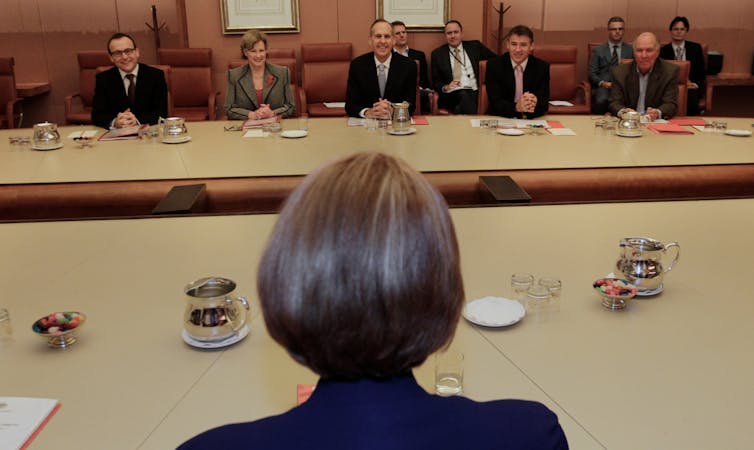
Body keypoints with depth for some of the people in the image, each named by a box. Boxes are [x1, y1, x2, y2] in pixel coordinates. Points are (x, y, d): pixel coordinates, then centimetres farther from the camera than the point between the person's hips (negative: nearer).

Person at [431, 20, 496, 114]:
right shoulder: (437, 53, 14)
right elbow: (436, 82, 11)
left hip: (474, 93, 1)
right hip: (451, 95, 0)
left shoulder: (474, 46, 16)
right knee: (464, 95, -35)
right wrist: (445, 87, -11)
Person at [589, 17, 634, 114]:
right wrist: (602, 83, -11)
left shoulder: (630, 49, 20)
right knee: (601, 101, -37)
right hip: (603, 86, -1)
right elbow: (592, 73, 9)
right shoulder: (598, 50, 16)